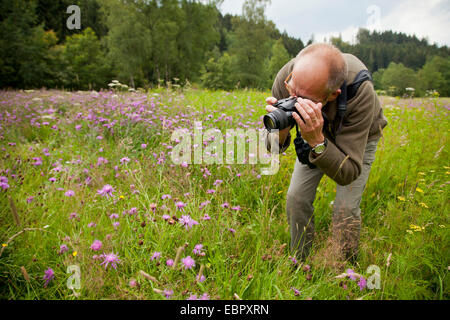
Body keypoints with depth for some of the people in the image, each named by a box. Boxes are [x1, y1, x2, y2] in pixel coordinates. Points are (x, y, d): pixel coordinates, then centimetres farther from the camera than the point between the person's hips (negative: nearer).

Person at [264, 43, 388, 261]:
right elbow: (270, 145, -22)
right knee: (296, 198, -7)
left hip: (359, 137, -2)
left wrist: (317, 141, -55)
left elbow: (348, 174, -39)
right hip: (316, 135, 3)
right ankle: (298, 263, 17)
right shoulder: (286, 78, -33)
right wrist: (280, 134, -46)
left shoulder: (361, 94, -42)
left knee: (345, 208, -12)